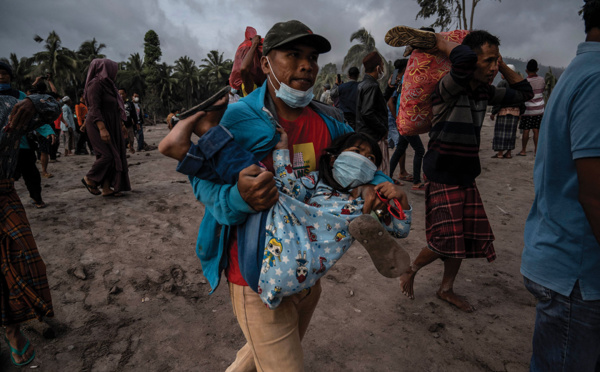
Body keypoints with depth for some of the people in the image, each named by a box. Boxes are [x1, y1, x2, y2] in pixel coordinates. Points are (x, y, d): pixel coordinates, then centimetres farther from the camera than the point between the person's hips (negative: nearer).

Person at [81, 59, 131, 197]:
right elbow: (94, 109, -20)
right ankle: (89, 179, 8)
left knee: (112, 156, 5)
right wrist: (102, 129, -27)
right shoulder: (95, 84, -12)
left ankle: (106, 188, 8)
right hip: (99, 125, -9)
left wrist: (120, 124, 20)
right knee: (107, 155, -12)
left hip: (110, 126, 9)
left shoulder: (107, 84, 16)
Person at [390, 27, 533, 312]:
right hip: (442, 178, -8)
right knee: (446, 242, -8)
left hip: (466, 178, 8)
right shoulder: (449, 88, -17)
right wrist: (436, 41, -21)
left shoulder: (484, 92, 8)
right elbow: (464, 58, -38)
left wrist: (502, 66, 10)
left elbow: (524, 92, 21)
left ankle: (446, 289, 31)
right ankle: (410, 270, 21)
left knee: (469, 238, 12)